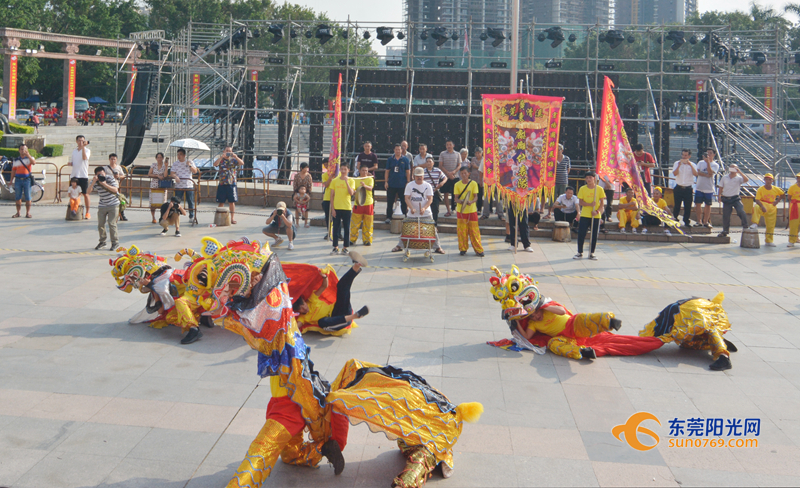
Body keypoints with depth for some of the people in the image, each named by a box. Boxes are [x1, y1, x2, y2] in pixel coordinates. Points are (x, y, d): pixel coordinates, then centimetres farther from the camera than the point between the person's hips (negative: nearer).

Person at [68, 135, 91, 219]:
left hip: (83, 175, -5)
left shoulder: (87, 150, -1)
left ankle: (87, 212, 5)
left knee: (85, 194, -2)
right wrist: (69, 163, 1)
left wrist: (83, 146, -20)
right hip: (74, 175, 5)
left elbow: (84, 158, -22)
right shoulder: (74, 151, 15)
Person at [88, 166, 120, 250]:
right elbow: (89, 191, -13)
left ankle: (115, 242, 3)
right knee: (100, 224, 3)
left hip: (113, 205, -3)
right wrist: (93, 182, -28)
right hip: (102, 205, 3)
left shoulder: (110, 178, -9)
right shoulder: (95, 180, -3)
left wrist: (105, 184, -26)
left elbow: (115, 190, -17)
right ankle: (102, 242, 19)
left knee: (112, 223, -9)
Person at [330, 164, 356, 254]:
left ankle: (345, 247, 11)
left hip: (347, 208, -1)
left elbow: (351, 193, -14)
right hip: (336, 208, 1)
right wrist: (332, 208, -3)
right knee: (336, 228, 3)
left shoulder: (351, 181, 2)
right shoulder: (334, 181, 4)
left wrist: (346, 181, -19)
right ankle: (335, 247, 9)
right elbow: (332, 195, 3)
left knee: (347, 228, 4)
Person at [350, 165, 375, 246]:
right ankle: (353, 239, 12)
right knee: (355, 223, 0)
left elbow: (370, 188, -16)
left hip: (368, 204, -1)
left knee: (368, 224, 2)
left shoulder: (370, 179, 2)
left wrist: (364, 185, -36)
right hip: (358, 204, 1)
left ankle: (367, 240, 13)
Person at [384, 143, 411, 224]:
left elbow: (408, 172, 4)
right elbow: (387, 171, 8)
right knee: (390, 202, 4)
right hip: (391, 184, 1)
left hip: (402, 184, -1)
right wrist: (386, 182, 1)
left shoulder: (405, 160, 2)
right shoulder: (390, 159, 5)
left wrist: (407, 182, -1)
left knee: (404, 202, 6)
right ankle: (388, 217, 11)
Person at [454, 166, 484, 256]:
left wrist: (471, 201, -27)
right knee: (462, 230, 3)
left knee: (474, 230, 1)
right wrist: (460, 201, -25)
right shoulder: (457, 184, 0)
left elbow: (476, 197, -5)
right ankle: (463, 249, 15)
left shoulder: (473, 183, -2)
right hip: (461, 210, 1)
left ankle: (478, 249, 8)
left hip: (472, 210, -1)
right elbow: (456, 198, -3)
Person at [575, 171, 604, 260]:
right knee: (581, 234, -2)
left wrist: (597, 211, -15)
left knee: (594, 235, 3)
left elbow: (601, 202, 2)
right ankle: (580, 253, 11)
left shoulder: (599, 189, -1)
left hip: (596, 216, 0)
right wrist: (590, 204, -19)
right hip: (585, 215, 0)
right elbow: (581, 202, -2)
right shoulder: (582, 189, 0)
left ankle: (591, 253, 16)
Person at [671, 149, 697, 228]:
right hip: (678, 188, 0)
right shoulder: (677, 163, 6)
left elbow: (695, 174, -13)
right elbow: (674, 174, -9)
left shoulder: (692, 165, 5)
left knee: (688, 206, 2)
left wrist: (690, 165, -20)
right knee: (677, 205, 2)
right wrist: (679, 165, -19)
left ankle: (687, 221, 13)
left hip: (688, 188, 0)